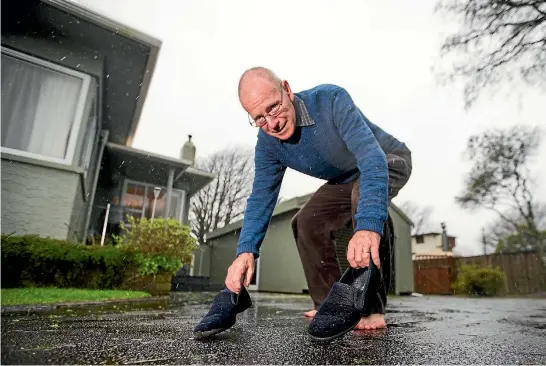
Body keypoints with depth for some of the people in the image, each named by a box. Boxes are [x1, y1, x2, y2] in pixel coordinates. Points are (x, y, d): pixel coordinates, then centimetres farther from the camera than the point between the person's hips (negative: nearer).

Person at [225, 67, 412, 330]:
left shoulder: (332, 100, -36)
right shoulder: (267, 144, -16)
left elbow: (372, 156, -47)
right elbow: (261, 197, -16)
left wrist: (368, 225, -62)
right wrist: (246, 250, -31)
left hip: (390, 162, -6)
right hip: (346, 181, 6)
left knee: (364, 191, -38)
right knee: (306, 222, -4)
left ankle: (372, 308, -29)